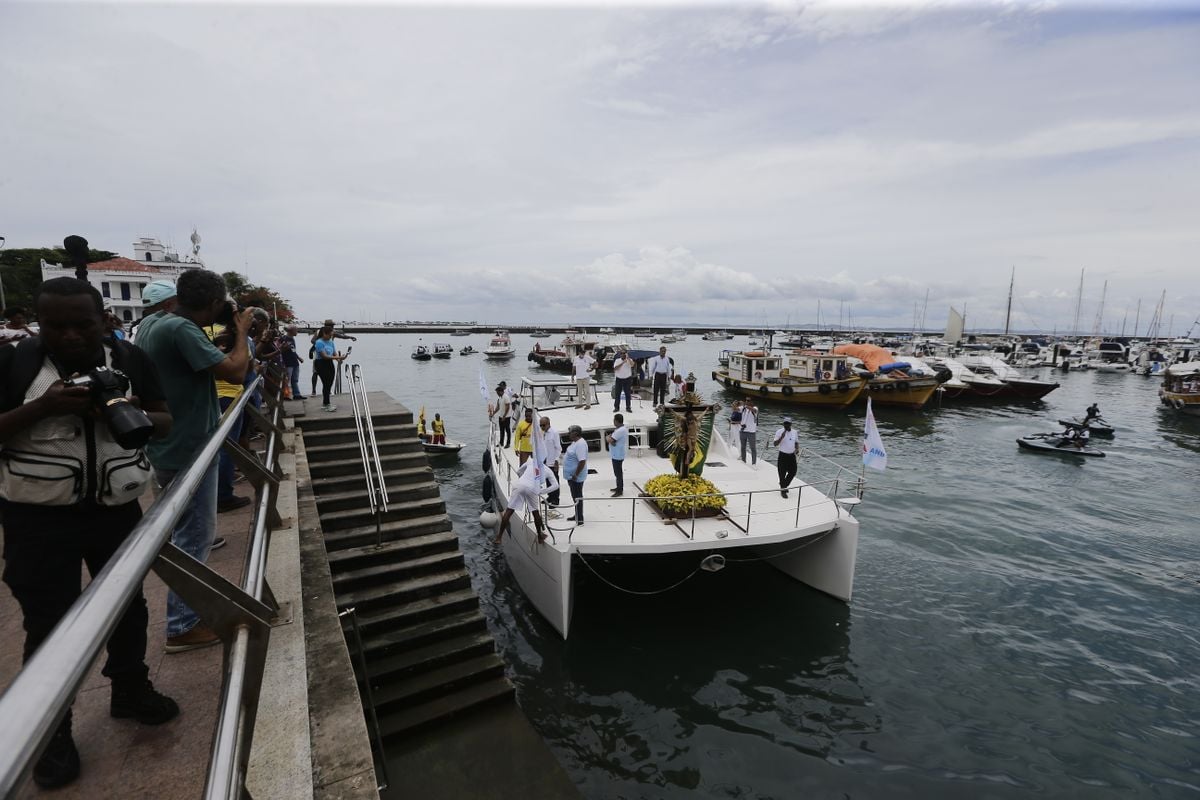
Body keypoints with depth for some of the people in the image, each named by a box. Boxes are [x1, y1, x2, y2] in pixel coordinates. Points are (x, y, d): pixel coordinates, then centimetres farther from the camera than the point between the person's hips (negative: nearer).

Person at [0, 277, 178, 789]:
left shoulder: (131, 360, -1)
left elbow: (164, 423, 1)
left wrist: (132, 412, -19)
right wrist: (42, 408, -23)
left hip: (118, 510, 2)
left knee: (128, 605, 16)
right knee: (47, 623, 9)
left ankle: (130, 690, 38)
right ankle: (52, 731, 28)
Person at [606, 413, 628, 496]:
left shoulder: (620, 431, -26)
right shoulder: (620, 428, 8)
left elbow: (610, 440, -26)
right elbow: (611, 437, 12)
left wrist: (607, 437, -5)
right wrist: (610, 437, -10)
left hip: (617, 455, -10)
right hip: (617, 454, 10)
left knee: (618, 473, -1)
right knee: (618, 472, 20)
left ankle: (619, 491, 8)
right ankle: (619, 487, 32)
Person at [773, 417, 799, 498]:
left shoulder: (794, 432, 5)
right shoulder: (779, 432, -10)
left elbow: (796, 443, 18)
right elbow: (775, 444, -14)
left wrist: (797, 448, -3)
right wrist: (781, 437, -28)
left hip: (792, 455, 5)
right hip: (783, 456, -5)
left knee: (793, 472, 9)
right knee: (782, 474, 1)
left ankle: (784, 486, 33)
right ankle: (783, 490, 17)